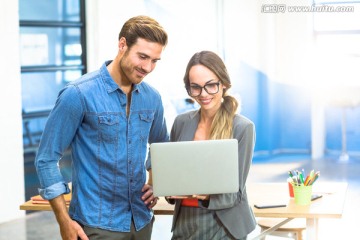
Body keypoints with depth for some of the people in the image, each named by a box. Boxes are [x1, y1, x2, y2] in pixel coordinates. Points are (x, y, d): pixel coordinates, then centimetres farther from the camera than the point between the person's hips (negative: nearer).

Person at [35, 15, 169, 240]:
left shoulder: (152, 98, 3)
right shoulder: (78, 94, -13)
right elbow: (47, 159, -10)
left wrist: (156, 184, 3)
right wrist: (65, 222, -14)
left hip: (142, 220, 6)